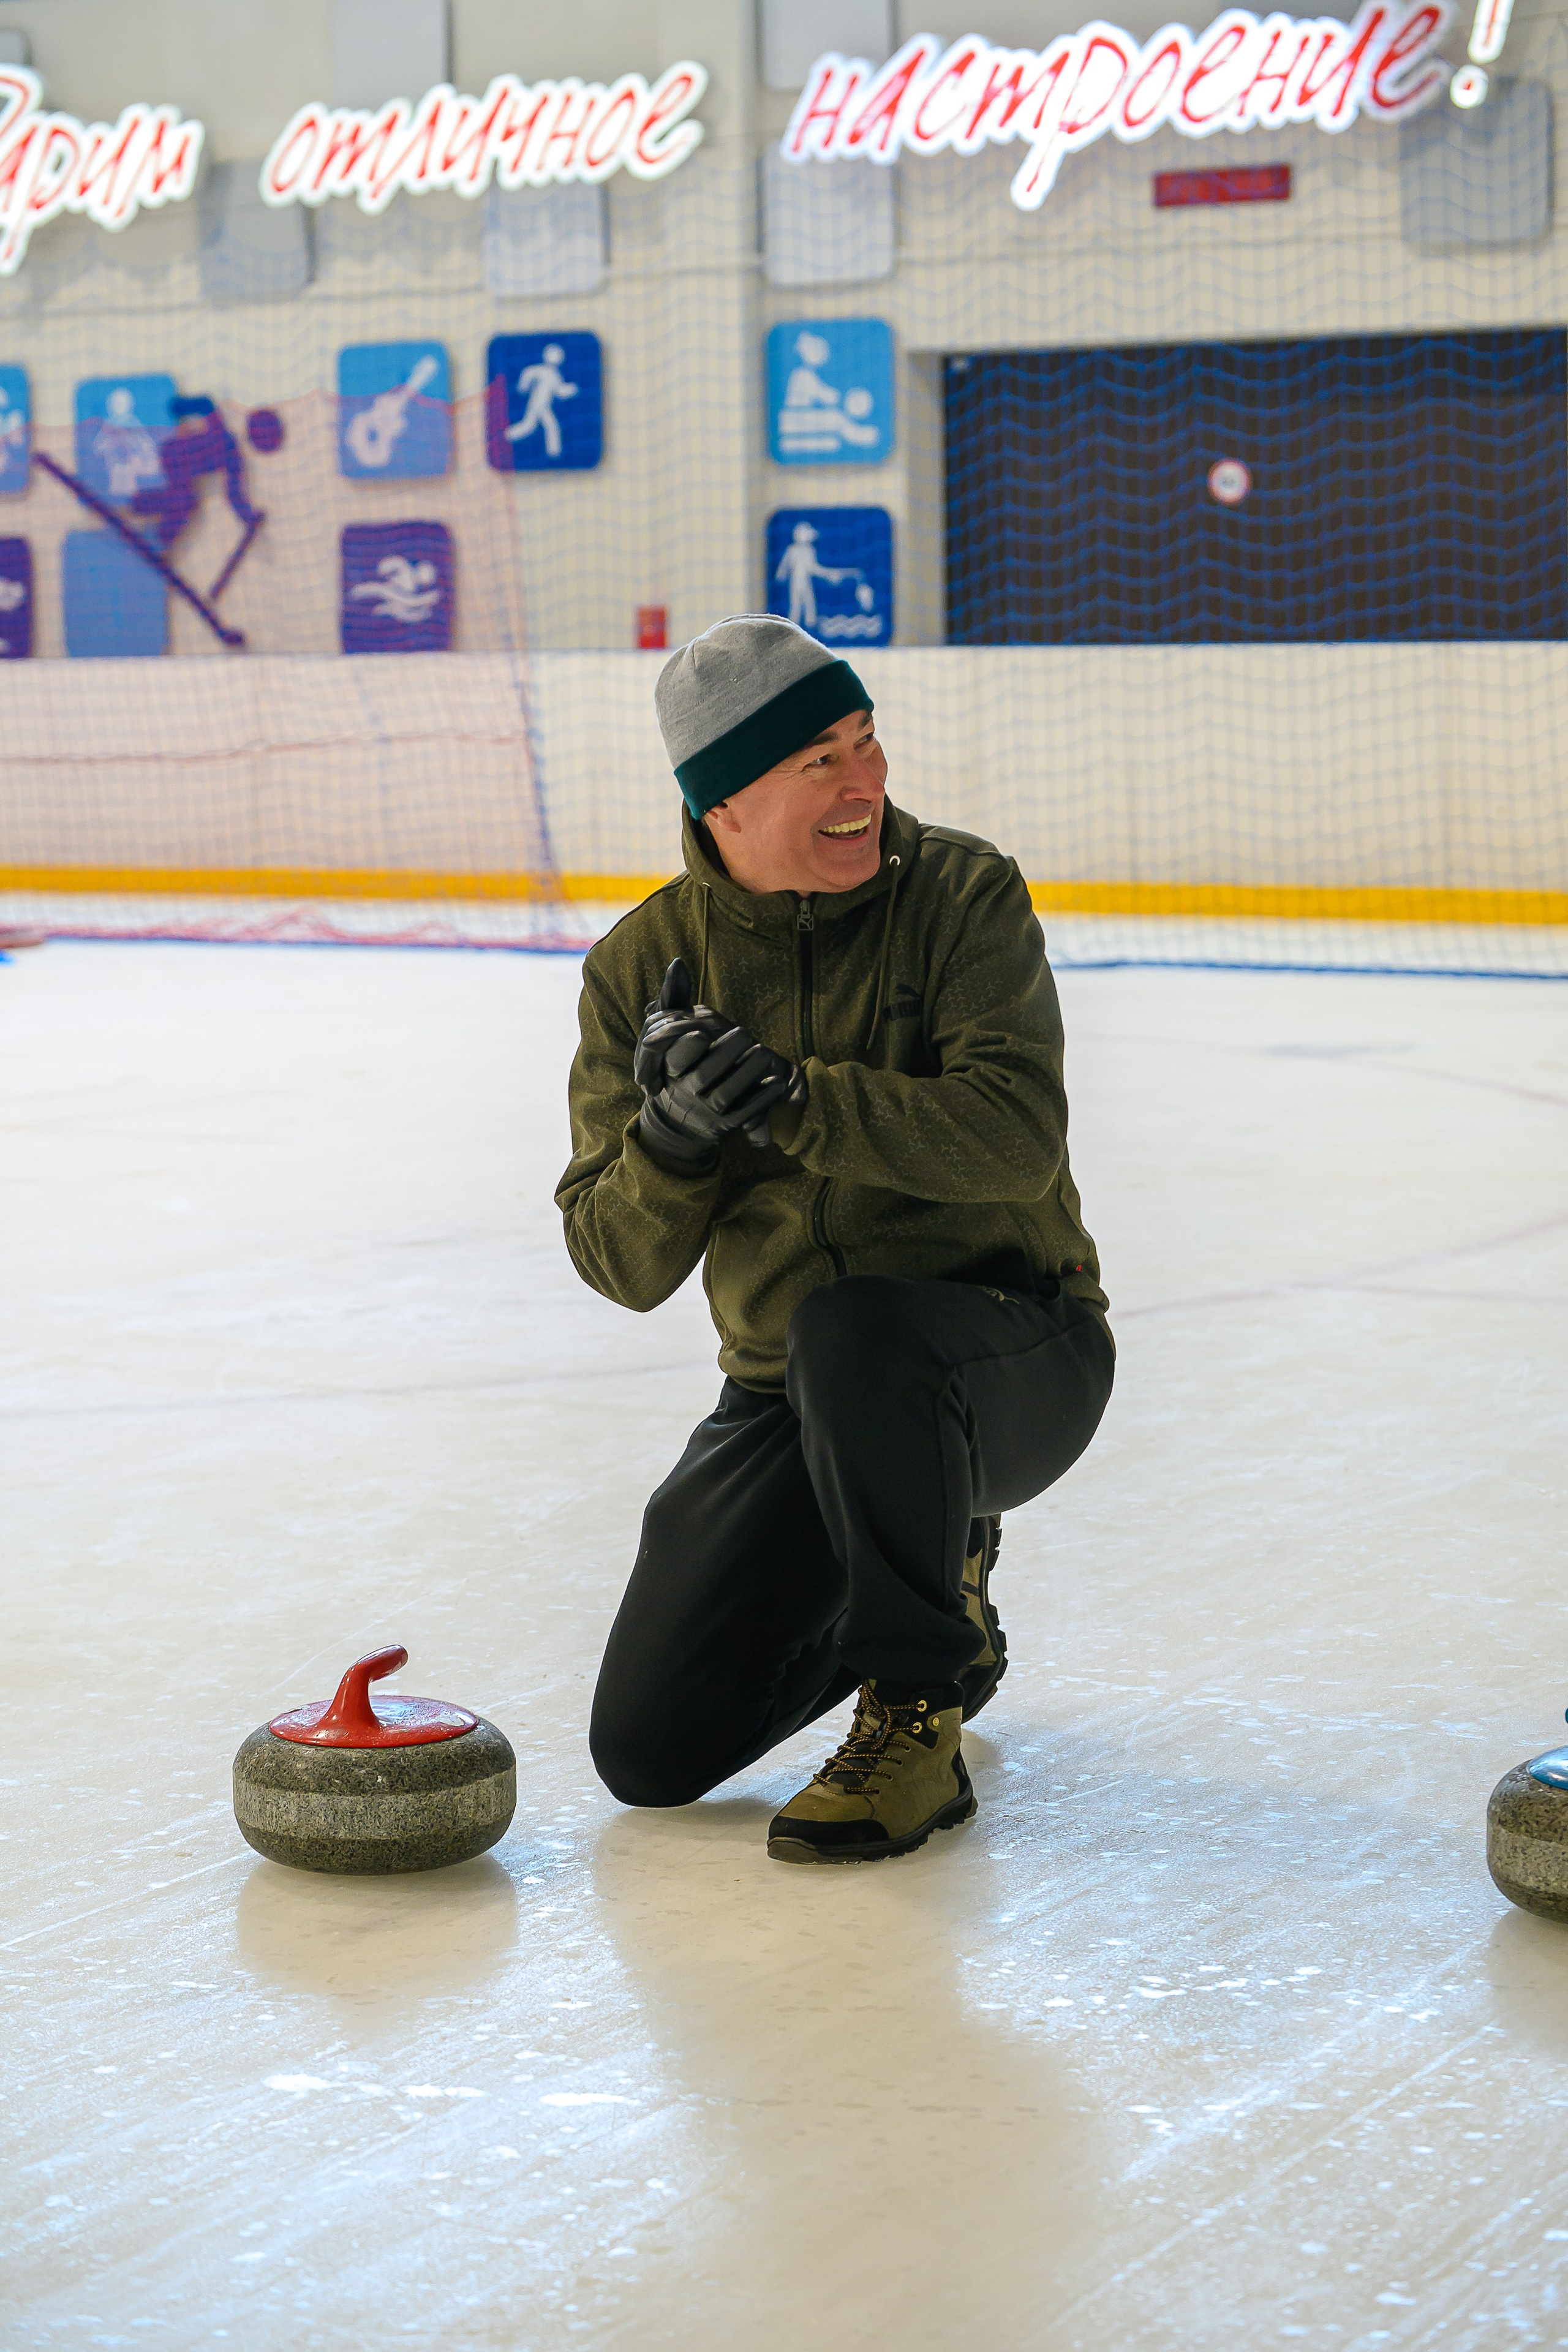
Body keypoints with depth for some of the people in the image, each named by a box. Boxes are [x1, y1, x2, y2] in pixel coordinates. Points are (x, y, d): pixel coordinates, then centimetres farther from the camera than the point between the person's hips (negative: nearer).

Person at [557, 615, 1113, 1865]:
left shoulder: (964, 893, -10)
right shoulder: (643, 966, -2)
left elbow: (1017, 1131, -25)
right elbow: (621, 1263, -7)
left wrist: (787, 1102, -33)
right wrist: (674, 1137, -28)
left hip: (1011, 1356, -4)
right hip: (788, 1399, 4)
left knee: (852, 1329, -39)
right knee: (651, 1750, -2)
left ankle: (917, 1723, -17)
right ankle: (939, 1605, 27)